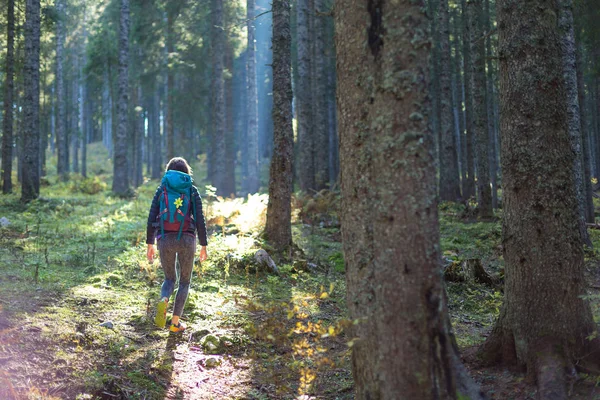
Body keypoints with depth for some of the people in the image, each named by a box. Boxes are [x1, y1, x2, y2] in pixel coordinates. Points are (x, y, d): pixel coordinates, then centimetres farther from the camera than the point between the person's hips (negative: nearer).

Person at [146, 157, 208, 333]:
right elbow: (200, 220, -4)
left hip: (165, 239, 1)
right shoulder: (192, 191, 2)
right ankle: (175, 322, 9)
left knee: (169, 278, 20)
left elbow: (151, 218, 1)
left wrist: (150, 244, 8)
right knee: (184, 281, 16)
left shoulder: (161, 190, 5)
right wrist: (203, 246, 3)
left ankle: (163, 301, -14)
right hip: (187, 239, -1)